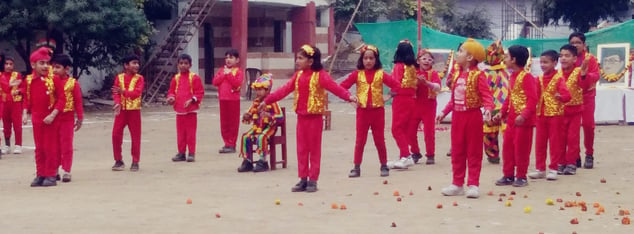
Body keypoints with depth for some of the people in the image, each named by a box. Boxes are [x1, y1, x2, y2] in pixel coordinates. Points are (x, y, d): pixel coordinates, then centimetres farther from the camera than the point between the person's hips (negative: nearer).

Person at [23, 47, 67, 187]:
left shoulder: (54, 79, -11)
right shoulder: (29, 80, 2)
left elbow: (61, 99, -11)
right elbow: (27, 99, 12)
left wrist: (53, 115, -18)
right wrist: (25, 113, -1)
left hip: (51, 119, -4)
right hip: (36, 119, 4)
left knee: (51, 148, 1)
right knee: (39, 148, 11)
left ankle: (51, 175, 9)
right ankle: (40, 175, 19)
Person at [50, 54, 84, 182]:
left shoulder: (72, 83, -5)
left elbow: (78, 102, -2)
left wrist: (80, 119, -1)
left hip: (67, 118, -3)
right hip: (53, 118, 3)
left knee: (66, 146, 1)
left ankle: (66, 171, 6)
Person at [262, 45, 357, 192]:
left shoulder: (320, 75, -11)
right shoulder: (298, 75, 9)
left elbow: (334, 87, -20)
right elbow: (285, 89, 12)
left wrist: (348, 96, -35)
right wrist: (267, 100, 12)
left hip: (315, 117, -6)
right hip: (301, 117, 6)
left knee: (314, 149, 2)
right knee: (302, 149, 9)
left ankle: (313, 180, 8)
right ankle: (303, 179, 16)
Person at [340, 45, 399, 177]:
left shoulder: (380, 74, 1)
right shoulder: (357, 74, 1)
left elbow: (396, 85, -3)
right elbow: (342, 86, -2)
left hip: (378, 110, 0)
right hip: (362, 110, 0)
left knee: (379, 140, 7)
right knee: (360, 140, 3)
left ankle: (384, 166, 18)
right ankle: (356, 167, 9)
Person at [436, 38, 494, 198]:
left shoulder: (478, 75, -11)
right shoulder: (457, 75, 10)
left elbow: (487, 95, -16)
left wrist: (488, 109, -32)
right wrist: (444, 112, 12)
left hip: (473, 116, -7)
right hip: (457, 116, 7)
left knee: (474, 152, 1)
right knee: (457, 151, 10)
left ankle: (473, 185, 6)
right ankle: (457, 184, 18)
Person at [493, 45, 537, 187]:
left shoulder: (526, 77, -15)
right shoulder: (513, 77, 13)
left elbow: (532, 99, -21)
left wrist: (524, 115, -29)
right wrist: (502, 112, 10)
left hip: (523, 120, -9)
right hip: (511, 119, 9)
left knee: (521, 149, 0)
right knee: (507, 147, 11)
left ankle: (521, 177, 10)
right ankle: (508, 175, 20)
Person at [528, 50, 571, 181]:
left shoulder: (559, 78, -11)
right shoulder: (540, 79, 7)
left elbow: (567, 95, -19)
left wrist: (560, 96, -37)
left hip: (555, 113, -6)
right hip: (541, 113, 6)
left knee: (555, 143, 3)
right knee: (539, 143, 9)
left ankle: (553, 169, 10)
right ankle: (540, 169, 17)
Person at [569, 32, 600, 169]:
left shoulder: (590, 58, -5)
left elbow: (597, 75, -12)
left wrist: (585, 75, -32)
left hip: (587, 95, -2)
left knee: (588, 124, -2)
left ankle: (589, 155, 11)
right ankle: (575, 156, 10)